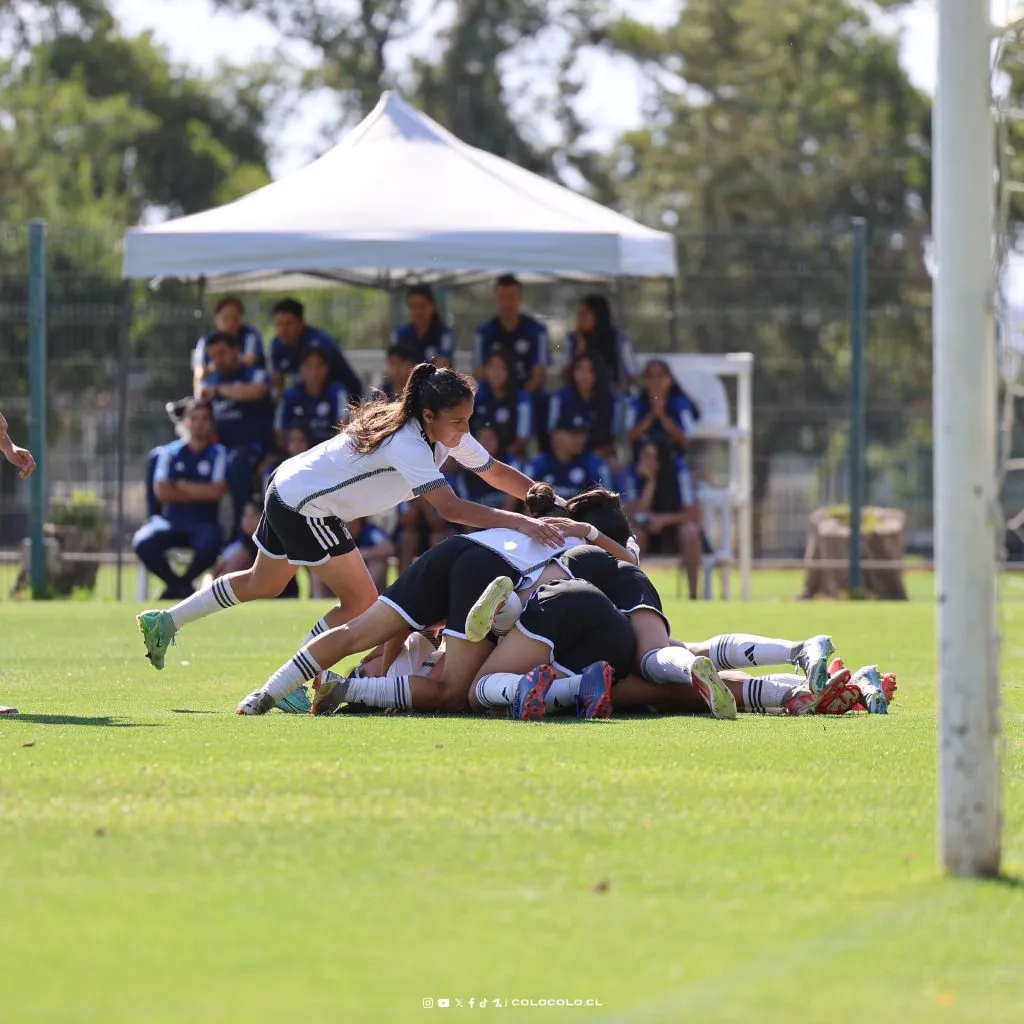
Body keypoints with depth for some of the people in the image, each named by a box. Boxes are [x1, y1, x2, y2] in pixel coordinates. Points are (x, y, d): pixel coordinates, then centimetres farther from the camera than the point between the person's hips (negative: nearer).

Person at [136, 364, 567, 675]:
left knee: (262, 584, 27)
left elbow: (495, 472, 4)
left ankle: (164, 622, 38)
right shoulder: (407, 444, -34)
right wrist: (520, 523, -49)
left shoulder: (449, 435, -7)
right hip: (305, 508, -10)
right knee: (361, 601, -10)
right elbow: (450, 507, -44)